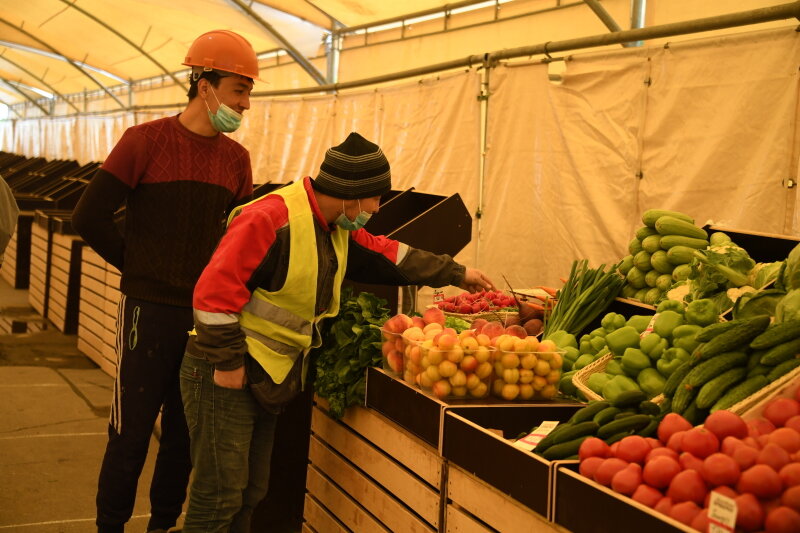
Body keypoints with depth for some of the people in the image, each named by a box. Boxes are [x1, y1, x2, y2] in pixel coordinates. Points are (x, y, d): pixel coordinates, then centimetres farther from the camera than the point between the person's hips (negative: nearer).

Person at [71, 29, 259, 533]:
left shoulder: (236, 158, 6)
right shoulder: (146, 140, -6)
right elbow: (90, 217, -5)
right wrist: (139, 266, -1)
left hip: (207, 315, 4)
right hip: (151, 310, -4)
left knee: (186, 432, 11)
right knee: (132, 432, 3)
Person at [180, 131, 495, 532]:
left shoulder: (339, 232, 9)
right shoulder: (272, 218, -21)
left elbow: (388, 256, 23)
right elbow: (215, 290, -25)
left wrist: (456, 273, 26)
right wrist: (227, 363, -21)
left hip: (265, 378, 9)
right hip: (225, 376, -9)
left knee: (249, 494, 15)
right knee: (219, 497, -4)